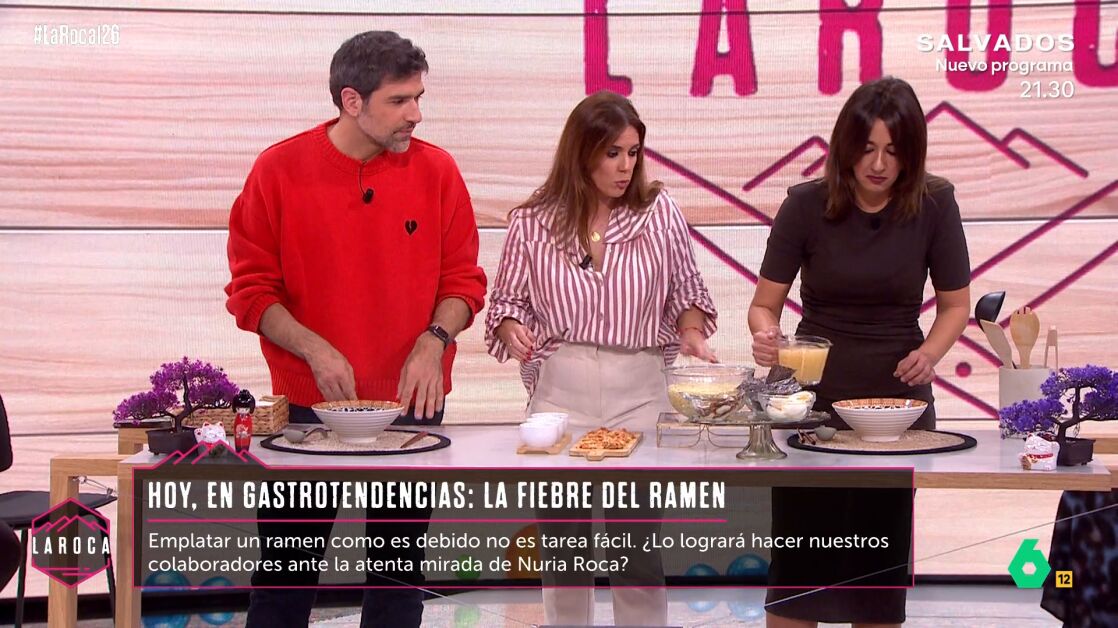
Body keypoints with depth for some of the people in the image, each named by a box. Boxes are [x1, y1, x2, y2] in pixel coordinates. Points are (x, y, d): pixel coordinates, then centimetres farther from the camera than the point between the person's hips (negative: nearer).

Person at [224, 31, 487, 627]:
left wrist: (434, 340, -13)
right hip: (306, 402, -1)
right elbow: (250, 288, -2)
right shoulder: (280, 170, -4)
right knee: (285, 577, 7)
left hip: (411, 401, 2)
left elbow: (464, 280, 5)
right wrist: (313, 348, -16)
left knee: (399, 577, 10)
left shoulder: (436, 170, 0)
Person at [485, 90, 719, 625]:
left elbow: (687, 291, 12)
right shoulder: (532, 223, 2)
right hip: (560, 388, 0)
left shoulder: (660, 213, 3)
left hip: (641, 387, 0)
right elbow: (507, 300, 9)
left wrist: (691, 333, -7)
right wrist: (511, 330, -11)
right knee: (561, 536, 7)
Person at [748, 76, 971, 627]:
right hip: (813, 396, -1)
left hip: (899, 399, 1)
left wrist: (930, 353, -15)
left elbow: (955, 305, 4)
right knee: (797, 559, 1)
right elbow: (764, 303, -4)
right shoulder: (806, 205, -9)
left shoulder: (933, 205, -6)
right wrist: (767, 336, -26)